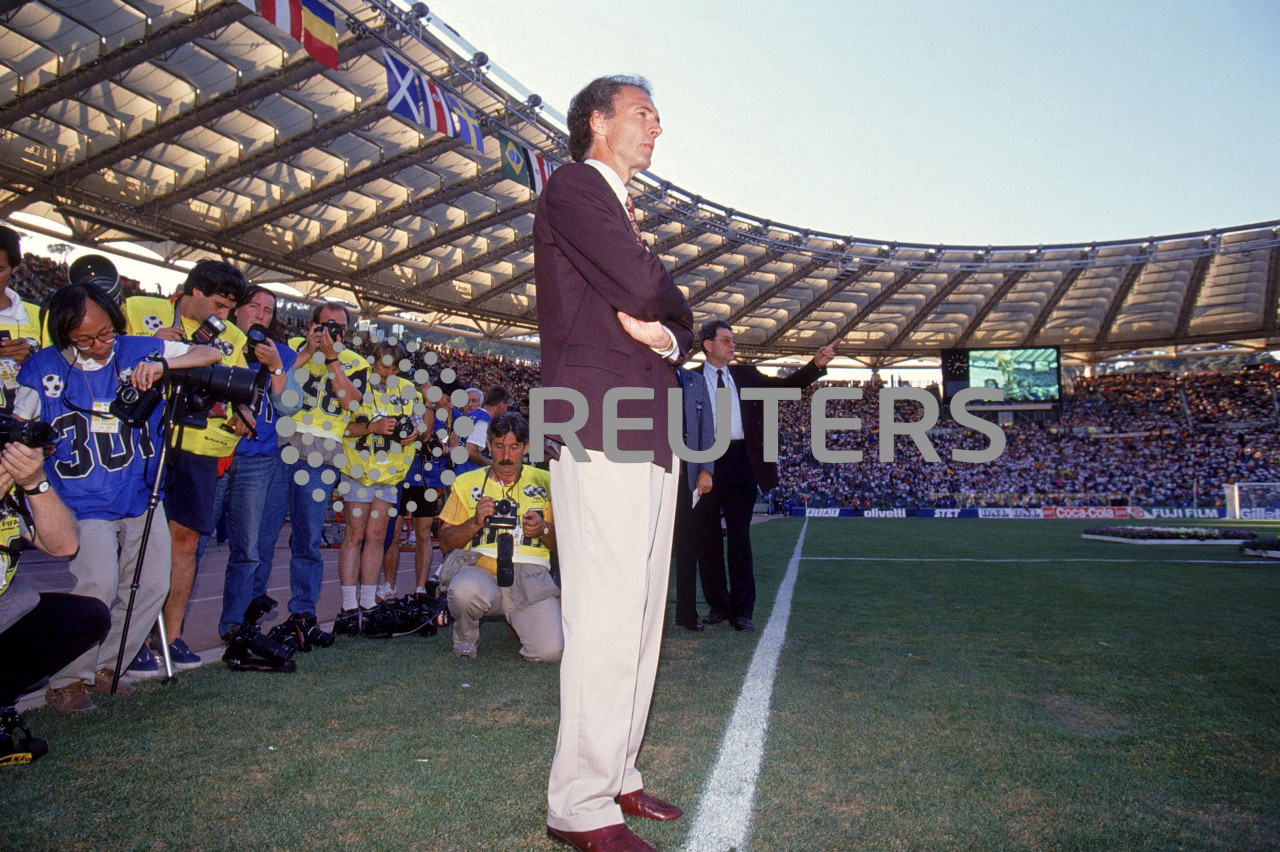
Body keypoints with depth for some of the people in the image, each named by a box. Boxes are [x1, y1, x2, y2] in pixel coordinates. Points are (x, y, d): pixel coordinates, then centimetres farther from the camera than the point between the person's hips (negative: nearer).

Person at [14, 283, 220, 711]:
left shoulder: (139, 351, -1)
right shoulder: (41, 368, -3)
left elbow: (210, 354, -5)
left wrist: (162, 365, -22)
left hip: (142, 497, 3)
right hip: (84, 504, -3)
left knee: (153, 584, 2)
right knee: (99, 583, -21)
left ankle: (104, 666, 23)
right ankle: (65, 680, 1)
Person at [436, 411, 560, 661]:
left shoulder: (544, 482, 14)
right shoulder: (467, 483, 13)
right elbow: (445, 544, 10)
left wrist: (543, 529, -7)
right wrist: (475, 522, -7)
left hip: (530, 577, 1)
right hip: (480, 568, -1)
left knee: (551, 651, -21)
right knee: (465, 590, -38)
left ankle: (517, 622, 16)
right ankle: (465, 637, -1)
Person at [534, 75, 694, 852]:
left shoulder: (623, 215, 29)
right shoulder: (572, 188, 1)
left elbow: (684, 326, 23)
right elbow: (643, 288, -15)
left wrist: (667, 334, -1)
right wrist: (666, 304, 8)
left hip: (651, 434, 9)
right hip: (602, 430, -9)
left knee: (641, 615, 9)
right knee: (608, 618, -10)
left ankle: (616, 775, 20)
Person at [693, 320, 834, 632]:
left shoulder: (746, 375, 14)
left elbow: (786, 384, 10)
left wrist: (816, 363, -4)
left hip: (741, 462, 2)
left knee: (740, 536, 3)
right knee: (707, 536, 5)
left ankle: (741, 610, 7)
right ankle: (717, 605, 18)